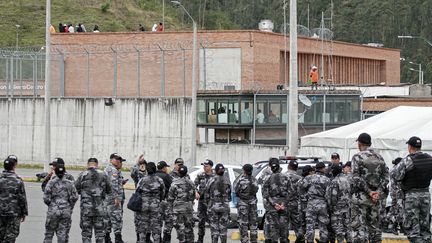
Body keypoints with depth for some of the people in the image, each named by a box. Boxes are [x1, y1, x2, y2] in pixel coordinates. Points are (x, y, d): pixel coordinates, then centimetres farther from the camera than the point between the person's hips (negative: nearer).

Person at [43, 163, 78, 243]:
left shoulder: (51, 183, -4)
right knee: (63, 234, 4)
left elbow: (46, 198, -7)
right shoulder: (69, 183, 2)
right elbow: (74, 197, -3)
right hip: (66, 212, 1)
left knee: (49, 233, 9)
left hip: (53, 211, -1)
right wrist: (70, 207, 12)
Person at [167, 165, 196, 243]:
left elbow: (170, 198, -7)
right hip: (189, 208, 5)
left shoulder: (175, 184, -11)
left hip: (178, 208, -5)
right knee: (189, 226, 14)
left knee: (180, 227, -1)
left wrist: (171, 206, 8)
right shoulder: (191, 183, 4)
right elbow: (193, 196, 13)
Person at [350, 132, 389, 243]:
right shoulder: (379, 157, 10)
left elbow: (356, 178, -15)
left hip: (360, 196, -5)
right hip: (376, 198, 5)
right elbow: (386, 177, 5)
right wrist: (379, 191, -4)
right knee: (374, 226, 12)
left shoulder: (357, 157, -7)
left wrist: (369, 192, -13)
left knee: (358, 227, -4)